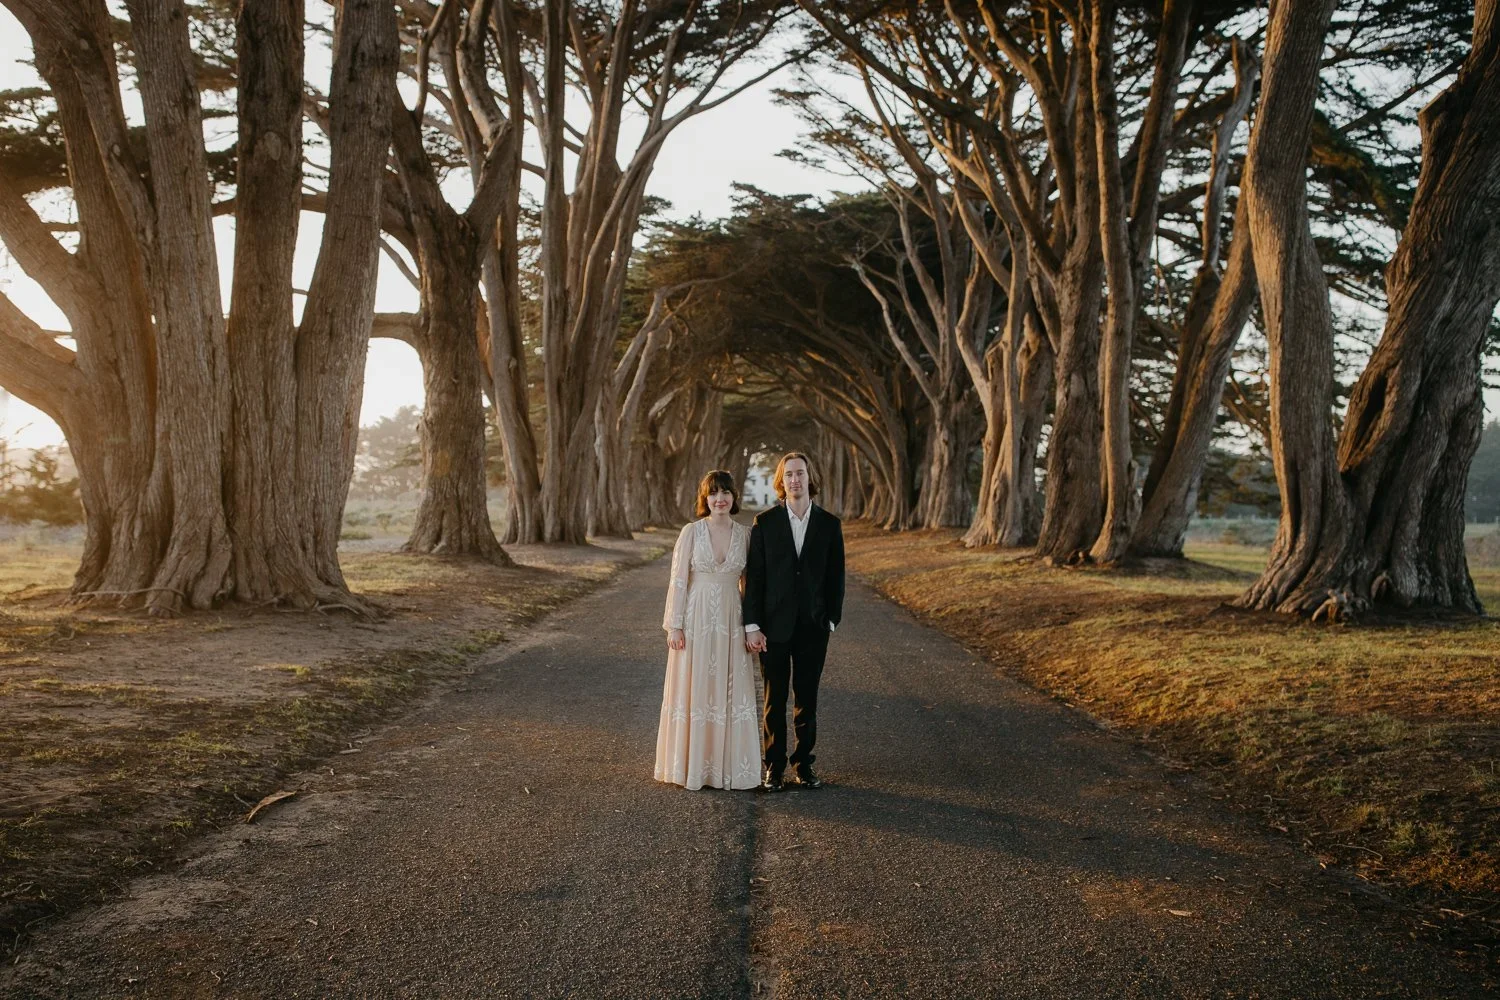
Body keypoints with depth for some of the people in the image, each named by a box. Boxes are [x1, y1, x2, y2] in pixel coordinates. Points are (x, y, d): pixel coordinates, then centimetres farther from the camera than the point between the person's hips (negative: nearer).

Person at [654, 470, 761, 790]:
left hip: (731, 621, 3)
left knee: (730, 692, 6)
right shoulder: (691, 532, -4)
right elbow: (678, 581, -4)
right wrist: (674, 626, -8)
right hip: (696, 620, -3)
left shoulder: (744, 534, 4)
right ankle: (691, 765, 15)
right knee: (694, 691, 4)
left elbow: (748, 583, 10)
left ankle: (728, 764, 17)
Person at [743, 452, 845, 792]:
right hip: (774, 625, -1)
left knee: (807, 698, 8)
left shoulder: (829, 524, 2)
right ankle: (774, 765, 15)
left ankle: (803, 762, 19)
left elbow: (836, 576, 6)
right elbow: (753, 577, -3)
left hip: (813, 627, 1)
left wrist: (832, 619, 0)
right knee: (775, 698, 5)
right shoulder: (764, 523, -2)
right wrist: (752, 625, -8)